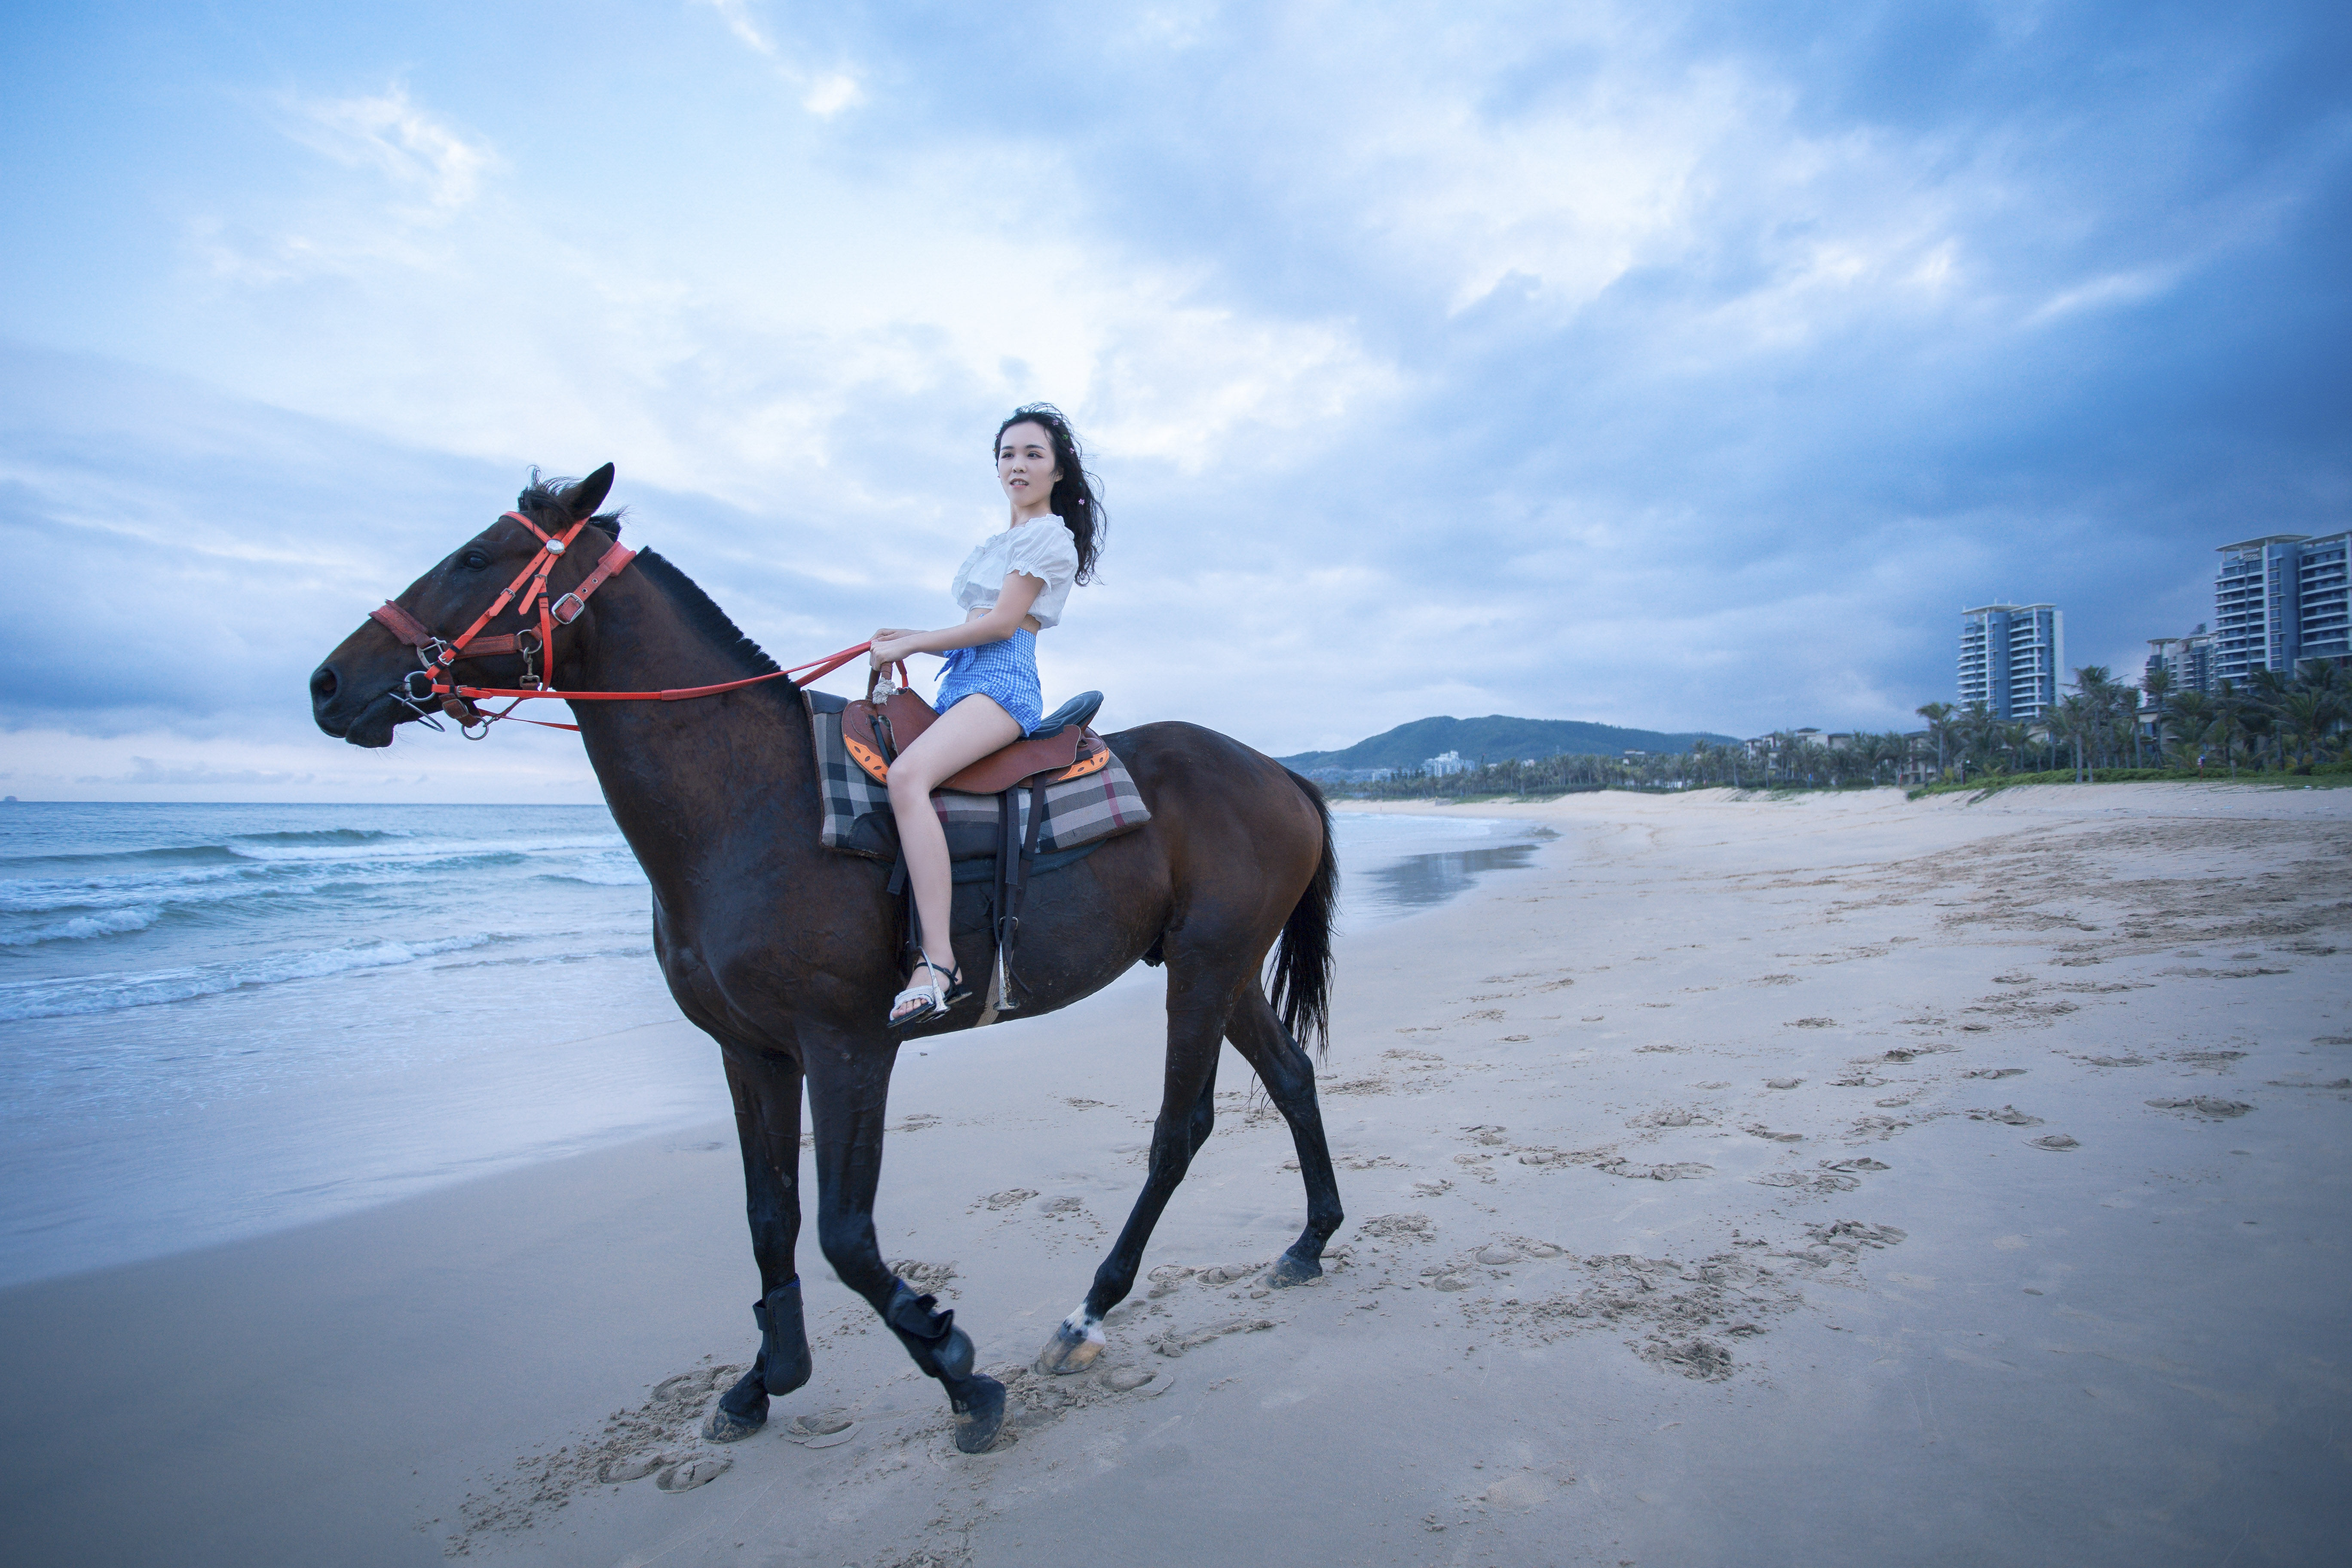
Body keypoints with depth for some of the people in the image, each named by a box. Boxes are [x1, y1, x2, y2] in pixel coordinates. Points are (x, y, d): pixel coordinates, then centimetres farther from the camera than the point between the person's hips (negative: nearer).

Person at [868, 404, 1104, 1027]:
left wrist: (909, 644, -3)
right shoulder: (997, 543, 29)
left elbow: (1001, 624, -7)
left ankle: (938, 963, -41)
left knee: (908, 774, -35)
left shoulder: (1051, 535, 2)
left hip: (1001, 683, -10)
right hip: (961, 679, 10)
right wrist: (907, 638, 11)